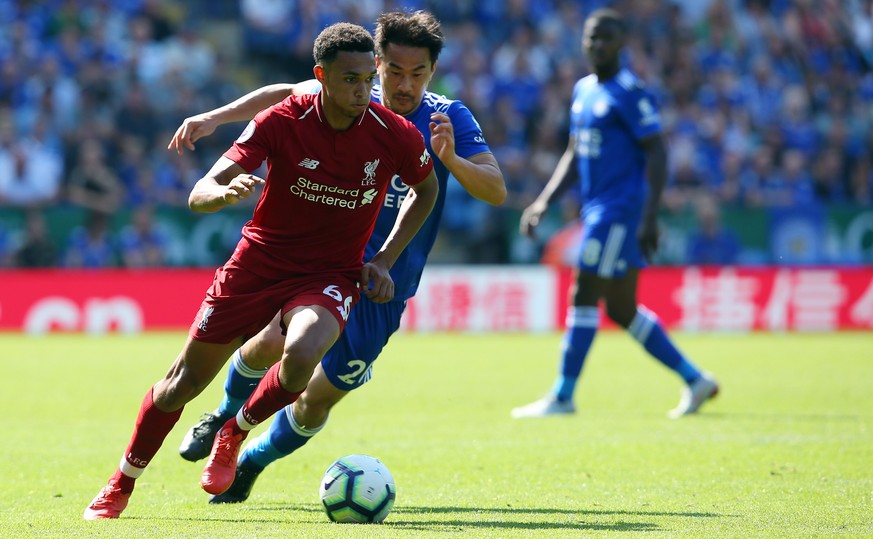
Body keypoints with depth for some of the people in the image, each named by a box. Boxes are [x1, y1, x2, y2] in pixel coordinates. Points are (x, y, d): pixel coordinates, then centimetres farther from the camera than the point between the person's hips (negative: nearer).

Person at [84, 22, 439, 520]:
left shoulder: (396, 136, -14)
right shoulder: (281, 123, -17)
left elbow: (427, 190, 10)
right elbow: (199, 195, -20)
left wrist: (384, 261, 1)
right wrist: (225, 193, -45)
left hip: (330, 276, 0)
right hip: (259, 263, 0)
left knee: (301, 356, -33)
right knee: (184, 382, 4)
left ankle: (235, 433, -1)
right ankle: (121, 486, 29)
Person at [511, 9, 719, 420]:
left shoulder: (630, 94, -11)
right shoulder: (583, 90, 16)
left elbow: (656, 154, -14)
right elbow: (574, 156, 23)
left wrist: (649, 217, -21)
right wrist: (544, 202, 15)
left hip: (621, 210, -9)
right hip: (597, 210, 9)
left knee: (583, 296, -8)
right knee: (621, 309, 10)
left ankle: (562, 397, -3)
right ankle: (694, 380, 18)